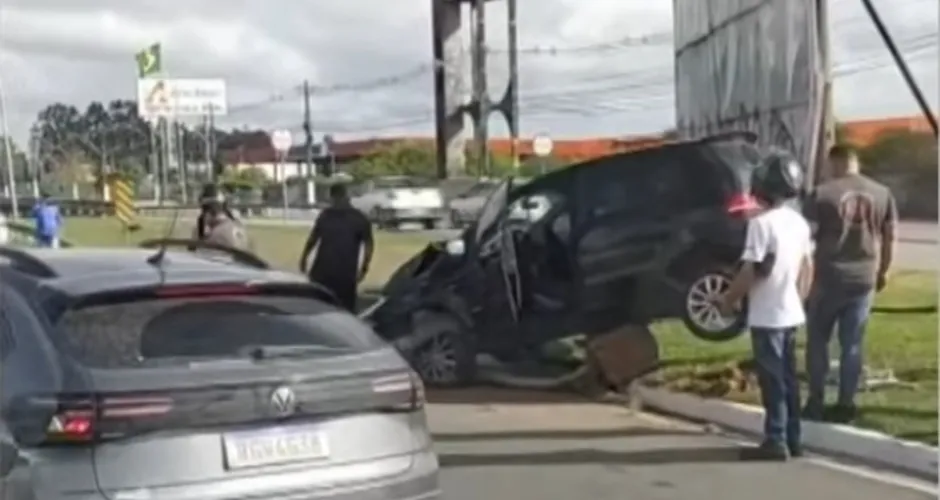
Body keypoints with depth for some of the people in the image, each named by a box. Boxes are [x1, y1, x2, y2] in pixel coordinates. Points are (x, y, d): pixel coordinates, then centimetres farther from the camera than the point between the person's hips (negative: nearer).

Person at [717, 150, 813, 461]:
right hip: (791, 313, 8)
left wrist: (729, 300, -6)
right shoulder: (799, 222, 7)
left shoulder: (762, 223, -18)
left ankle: (776, 442, 2)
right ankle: (792, 440, 19)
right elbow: (807, 267, 13)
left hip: (767, 316, -8)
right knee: (788, 378, 14)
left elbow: (750, 271, -19)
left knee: (772, 380, -2)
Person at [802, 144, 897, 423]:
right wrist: (883, 272, 21)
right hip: (864, 280, 3)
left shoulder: (822, 194, -8)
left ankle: (816, 403, 10)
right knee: (852, 345, 10)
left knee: (817, 340, 10)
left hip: (830, 278, -3)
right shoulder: (882, 194, 5)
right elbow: (890, 238, 9)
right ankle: (845, 405, 13)